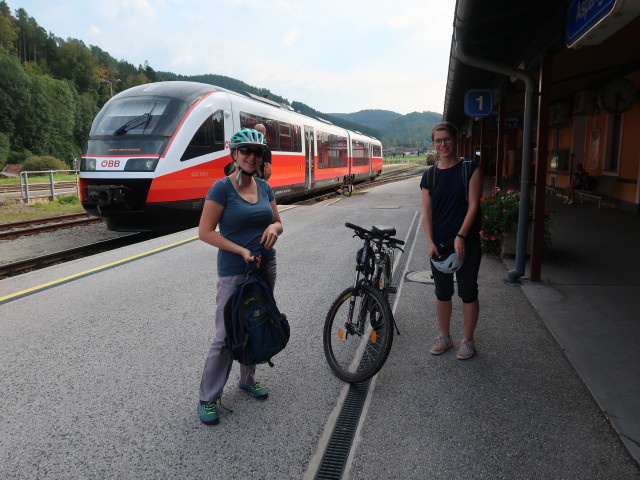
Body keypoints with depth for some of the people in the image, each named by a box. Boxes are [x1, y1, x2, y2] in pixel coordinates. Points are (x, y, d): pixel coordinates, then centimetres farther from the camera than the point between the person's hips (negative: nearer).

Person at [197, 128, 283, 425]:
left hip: (265, 267, 6)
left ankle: (248, 380, 37)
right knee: (225, 335, -1)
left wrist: (273, 227, -11)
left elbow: (278, 222, 13)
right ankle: (208, 399, 15)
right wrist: (242, 251, -20)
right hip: (234, 272, -6)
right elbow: (205, 232, -14)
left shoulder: (264, 187, 6)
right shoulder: (222, 188, -12)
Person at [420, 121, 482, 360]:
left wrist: (461, 237, -18)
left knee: (468, 292, 6)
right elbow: (426, 211, 1)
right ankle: (445, 336, 29)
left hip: (466, 242, -3)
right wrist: (430, 241, -11)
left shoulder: (470, 169, -4)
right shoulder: (430, 175, 5)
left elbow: (473, 205, -10)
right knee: (442, 292, 13)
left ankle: (468, 340, 22)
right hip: (438, 243, 4)